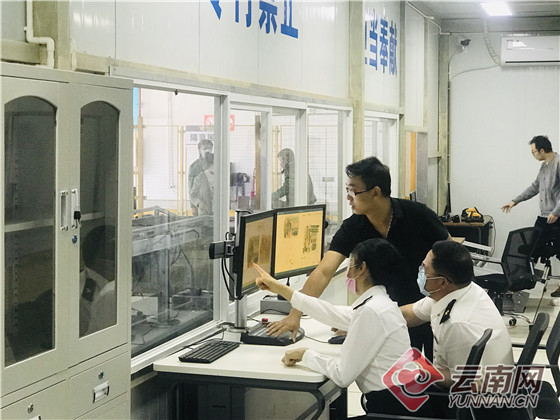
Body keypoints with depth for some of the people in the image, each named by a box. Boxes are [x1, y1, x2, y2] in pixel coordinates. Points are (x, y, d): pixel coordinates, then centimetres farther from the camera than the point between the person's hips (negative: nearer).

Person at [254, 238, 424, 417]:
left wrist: (305, 354, -2)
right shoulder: (378, 303, 11)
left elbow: (342, 375, -18)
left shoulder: (372, 311, -19)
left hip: (390, 408, -9)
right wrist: (279, 288, 28)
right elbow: (332, 314, 23)